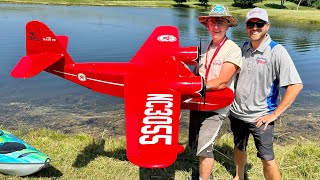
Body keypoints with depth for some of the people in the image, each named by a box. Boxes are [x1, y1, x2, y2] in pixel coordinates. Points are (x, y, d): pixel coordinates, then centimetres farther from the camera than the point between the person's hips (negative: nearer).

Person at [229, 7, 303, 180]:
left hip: (260, 117, -5)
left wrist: (275, 114, -19)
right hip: (236, 112, 6)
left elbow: (296, 85, -19)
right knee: (239, 148, 23)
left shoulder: (276, 51, -15)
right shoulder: (243, 48, 2)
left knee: (267, 158, 2)